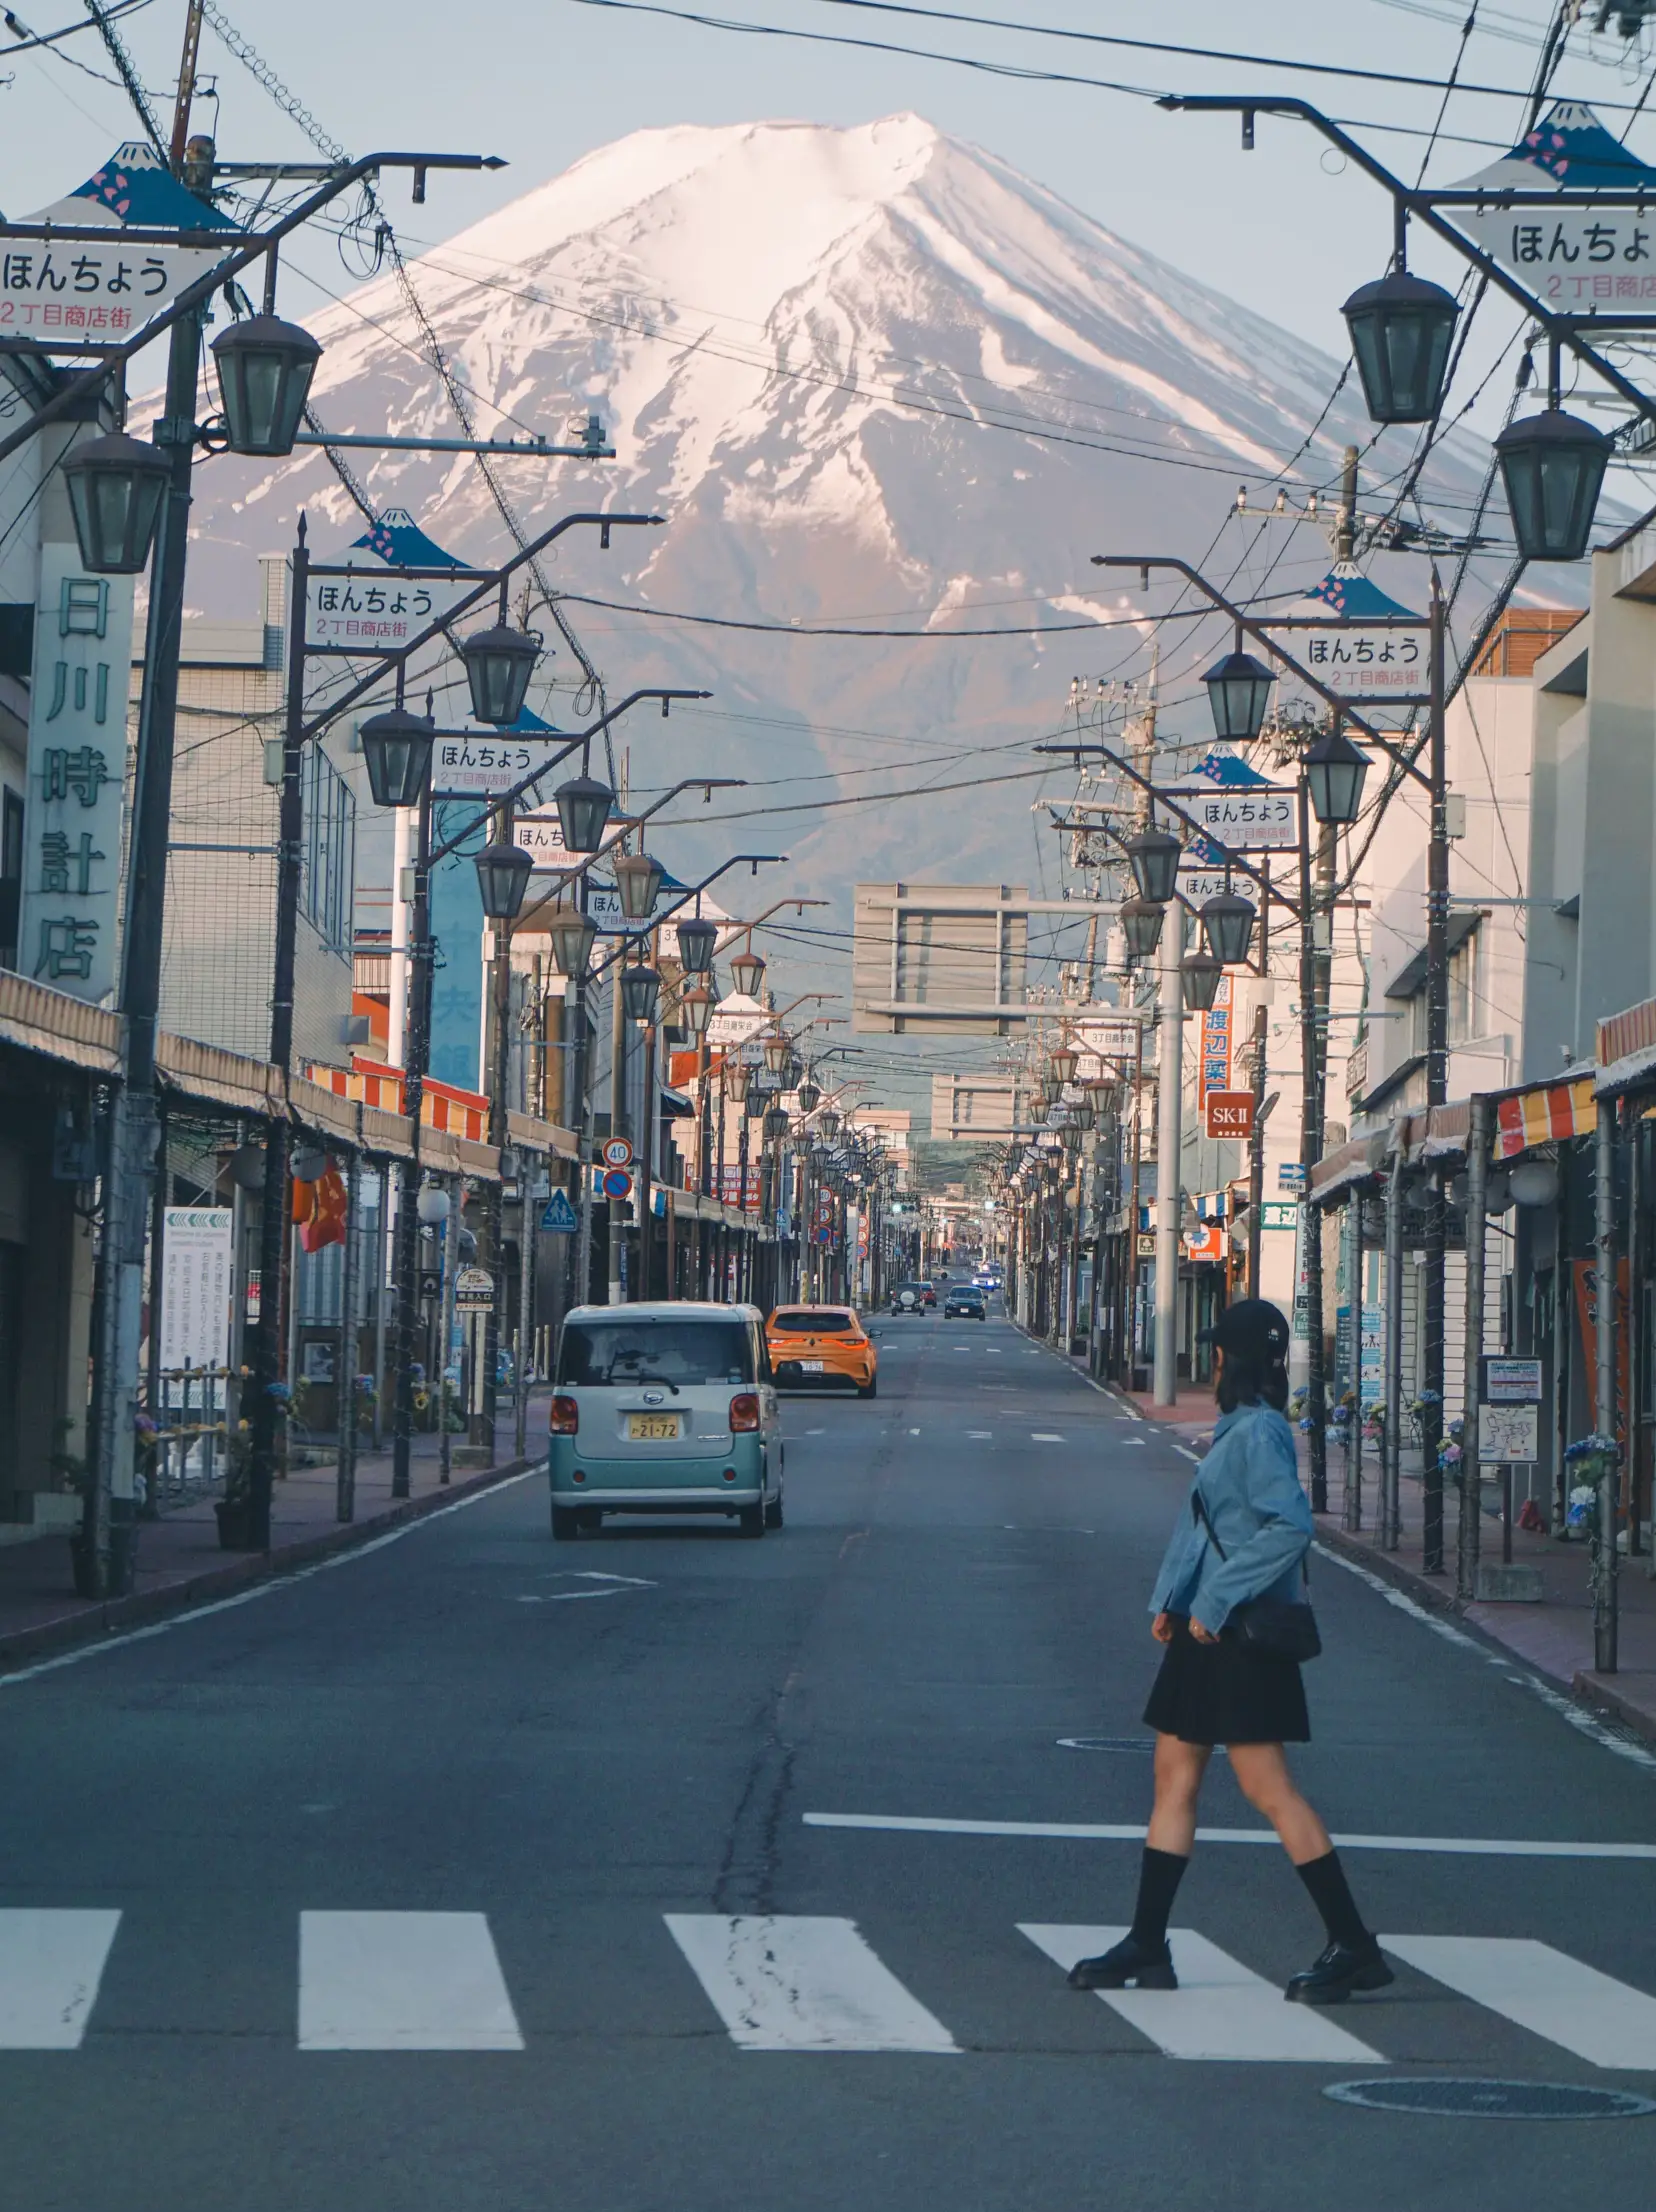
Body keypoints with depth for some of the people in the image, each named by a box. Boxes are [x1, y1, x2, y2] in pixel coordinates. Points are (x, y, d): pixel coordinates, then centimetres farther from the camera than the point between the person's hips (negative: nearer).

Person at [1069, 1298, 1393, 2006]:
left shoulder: (1257, 1432, -16)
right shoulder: (1237, 1430, 13)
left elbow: (1292, 1525, -27)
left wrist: (1216, 1601, -23)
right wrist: (1171, 1600, 9)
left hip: (1240, 1635, -10)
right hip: (1208, 1630, 10)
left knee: (1268, 1788, -8)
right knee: (1175, 1776, 11)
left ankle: (1354, 1947, -3)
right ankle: (1147, 1944, 17)